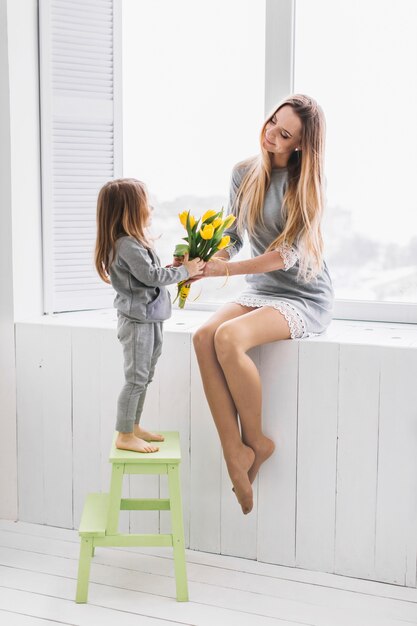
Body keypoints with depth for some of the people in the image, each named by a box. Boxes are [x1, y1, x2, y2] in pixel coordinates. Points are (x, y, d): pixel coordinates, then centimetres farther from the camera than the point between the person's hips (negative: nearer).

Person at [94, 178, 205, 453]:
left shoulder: (134, 242, 13)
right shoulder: (127, 245, -19)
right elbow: (151, 276, -21)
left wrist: (174, 268, 2)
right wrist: (185, 271, -12)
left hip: (148, 319, 10)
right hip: (138, 320, -10)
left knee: (143, 378, 17)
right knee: (136, 378, -4)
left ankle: (134, 427, 29)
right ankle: (125, 436, 5)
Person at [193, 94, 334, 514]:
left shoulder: (306, 183, -10)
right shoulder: (244, 173, 5)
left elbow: (287, 255, -18)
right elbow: (232, 239, 9)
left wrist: (224, 269, -23)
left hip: (304, 297, -5)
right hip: (259, 290, 5)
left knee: (229, 337, -31)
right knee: (203, 337, -25)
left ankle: (255, 440, -10)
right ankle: (234, 451, -21)